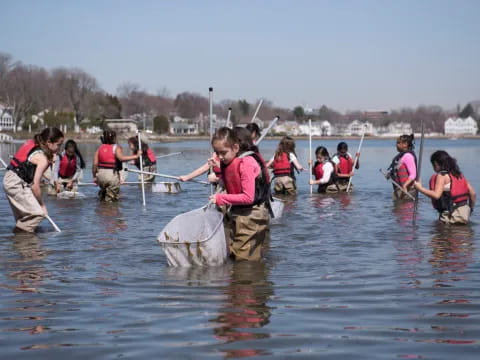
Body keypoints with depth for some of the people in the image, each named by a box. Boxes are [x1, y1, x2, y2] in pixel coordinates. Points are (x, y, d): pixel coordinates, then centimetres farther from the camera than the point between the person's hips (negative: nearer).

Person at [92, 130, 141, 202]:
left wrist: (94, 177, 12)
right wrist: (136, 156, -21)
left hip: (100, 174, 5)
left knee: (103, 190, 32)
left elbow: (95, 164, 4)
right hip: (112, 174, -5)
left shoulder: (100, 148, 9)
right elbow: (121, 158, -23)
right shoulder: (116, 148, -4)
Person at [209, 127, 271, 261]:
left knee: (245, 261, -3)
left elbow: (248, 197, -24)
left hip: (251, 217, -9)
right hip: (236, 214, 9)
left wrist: (221, 199, -20)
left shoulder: (246, 163, -20)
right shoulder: (226, 162, 8)